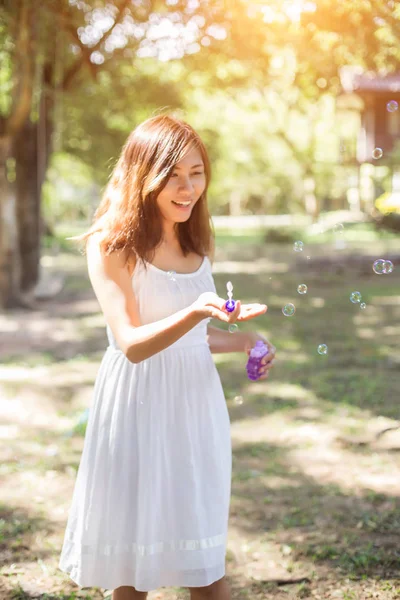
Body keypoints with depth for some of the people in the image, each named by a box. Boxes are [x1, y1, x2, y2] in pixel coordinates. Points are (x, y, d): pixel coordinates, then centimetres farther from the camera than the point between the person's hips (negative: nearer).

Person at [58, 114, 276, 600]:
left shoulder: (197, 244, 10)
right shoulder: (111, 245, -8)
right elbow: (132, 344, -17)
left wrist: (239, 342, 2)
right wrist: (196, 311, -32)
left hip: (198, 400, 5)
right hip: (138, 406, -5)